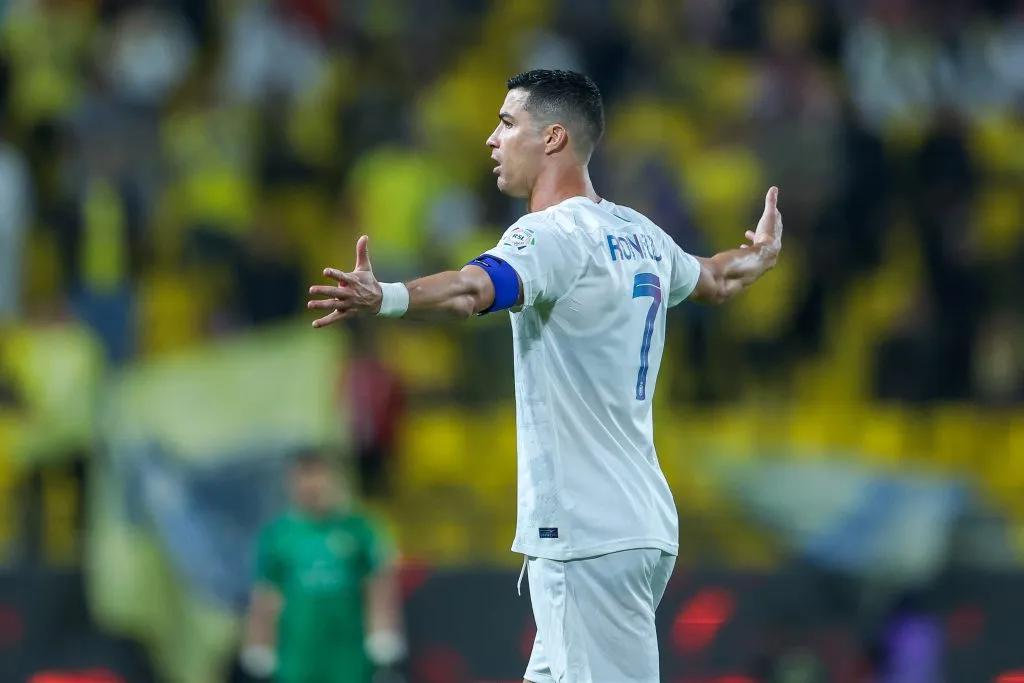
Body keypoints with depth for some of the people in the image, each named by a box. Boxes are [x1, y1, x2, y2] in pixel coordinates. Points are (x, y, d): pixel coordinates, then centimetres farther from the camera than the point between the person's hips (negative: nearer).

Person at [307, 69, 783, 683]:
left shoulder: (554, 235, -14)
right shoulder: (640, 235, 13)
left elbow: (478, 288, -35)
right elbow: (718, 279, 33)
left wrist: (383, 299, -53)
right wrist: (764, 253, 57)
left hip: (589, 540, -9)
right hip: (645, 526, 9)